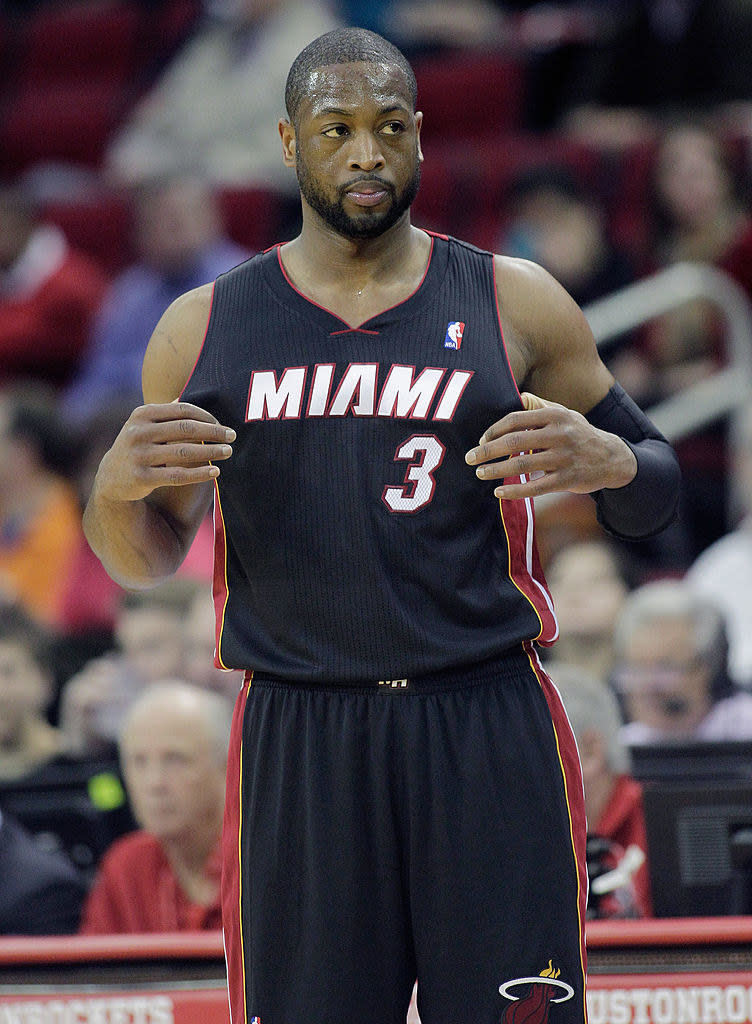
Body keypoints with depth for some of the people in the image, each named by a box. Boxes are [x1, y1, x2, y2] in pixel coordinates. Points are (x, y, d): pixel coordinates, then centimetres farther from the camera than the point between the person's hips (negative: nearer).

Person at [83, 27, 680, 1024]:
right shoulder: (205, 329, 9)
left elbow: (653, 496, 12)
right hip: (296, 745, 1)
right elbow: (146, 560, 17)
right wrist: (116, 489, -7)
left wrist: (611, 464, -12)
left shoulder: (516, 306, 6)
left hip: (487, 728, -1)